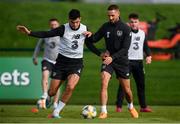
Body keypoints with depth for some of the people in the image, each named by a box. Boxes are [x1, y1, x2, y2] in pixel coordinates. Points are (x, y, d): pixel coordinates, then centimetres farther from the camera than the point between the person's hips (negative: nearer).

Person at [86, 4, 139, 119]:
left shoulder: (126, 29, -10)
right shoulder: (105, 27, 0)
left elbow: (125, 48, -16)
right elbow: (94, 39, 7)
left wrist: (113, 57, -27)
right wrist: (89, 36, -16)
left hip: (122, 61, -2)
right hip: (108, 59, 2)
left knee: (127, 89, 8)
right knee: (104, 83, -20)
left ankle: (131, 107, 38)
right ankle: (104, 112, -17)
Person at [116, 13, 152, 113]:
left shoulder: (142, 33, 11)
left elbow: (145, 46, 17)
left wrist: (148, 55, 0)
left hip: (138, 61, 5)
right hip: (127, 61, -5)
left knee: (141, 84, 8)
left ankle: (143, 106, 15)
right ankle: (119, 106, -5)